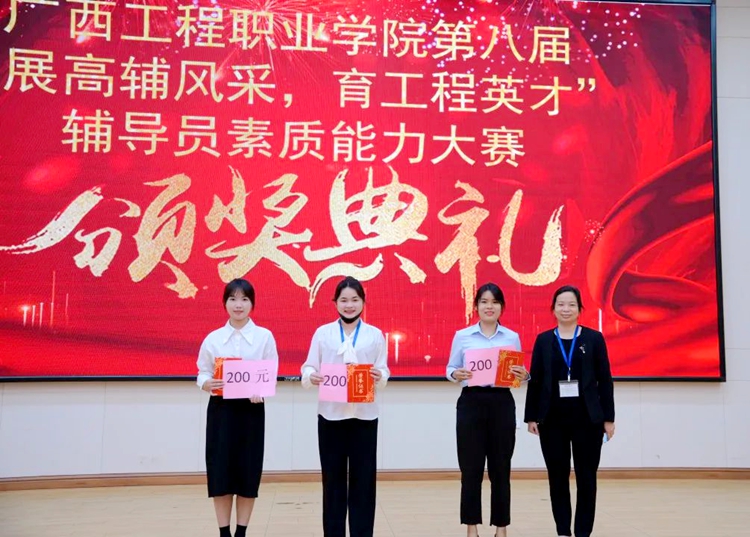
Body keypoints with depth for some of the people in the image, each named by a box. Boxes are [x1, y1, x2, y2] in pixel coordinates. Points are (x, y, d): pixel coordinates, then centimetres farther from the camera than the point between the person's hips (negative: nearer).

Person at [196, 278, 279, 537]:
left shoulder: (264, 336, 1)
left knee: (248, 471, 3)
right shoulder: (212, 338, 4)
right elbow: (202, 375, 5)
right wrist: (209, 384, -18)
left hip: (251, 409, -1)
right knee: (220, 472, 1)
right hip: (221, 409, 1)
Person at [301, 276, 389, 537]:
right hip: (331, 414, 0)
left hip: (364, 415, 0)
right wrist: (311, 377, -20)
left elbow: (384, 371, 4)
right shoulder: (323, 332, 5)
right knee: (333, 480, 7)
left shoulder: (375, 334, 6)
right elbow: (308, 367, 2)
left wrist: (380, 377, -18)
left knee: (363, 480, 5)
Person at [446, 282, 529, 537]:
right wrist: (456, 374, -17)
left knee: (500, 469, 6)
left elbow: (518, 373, 9)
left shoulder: (512, 337, 6)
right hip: (471, 403, -1)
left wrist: (523, 376, -13)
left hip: (502, 403, 1)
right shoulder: (462, 336, 3)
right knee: (471, 469, 2)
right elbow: (450, 368, 5)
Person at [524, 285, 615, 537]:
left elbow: (605, 380, 1)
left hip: (587, 418, -1)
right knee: (557, 478, 7)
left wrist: (608, 418, -2)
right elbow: (535, 381, 4)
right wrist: (531, 417, 0)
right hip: (552, 418, 1)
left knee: (586, 478, 5)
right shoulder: (543, 340, 5)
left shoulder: (594, 338, 2)